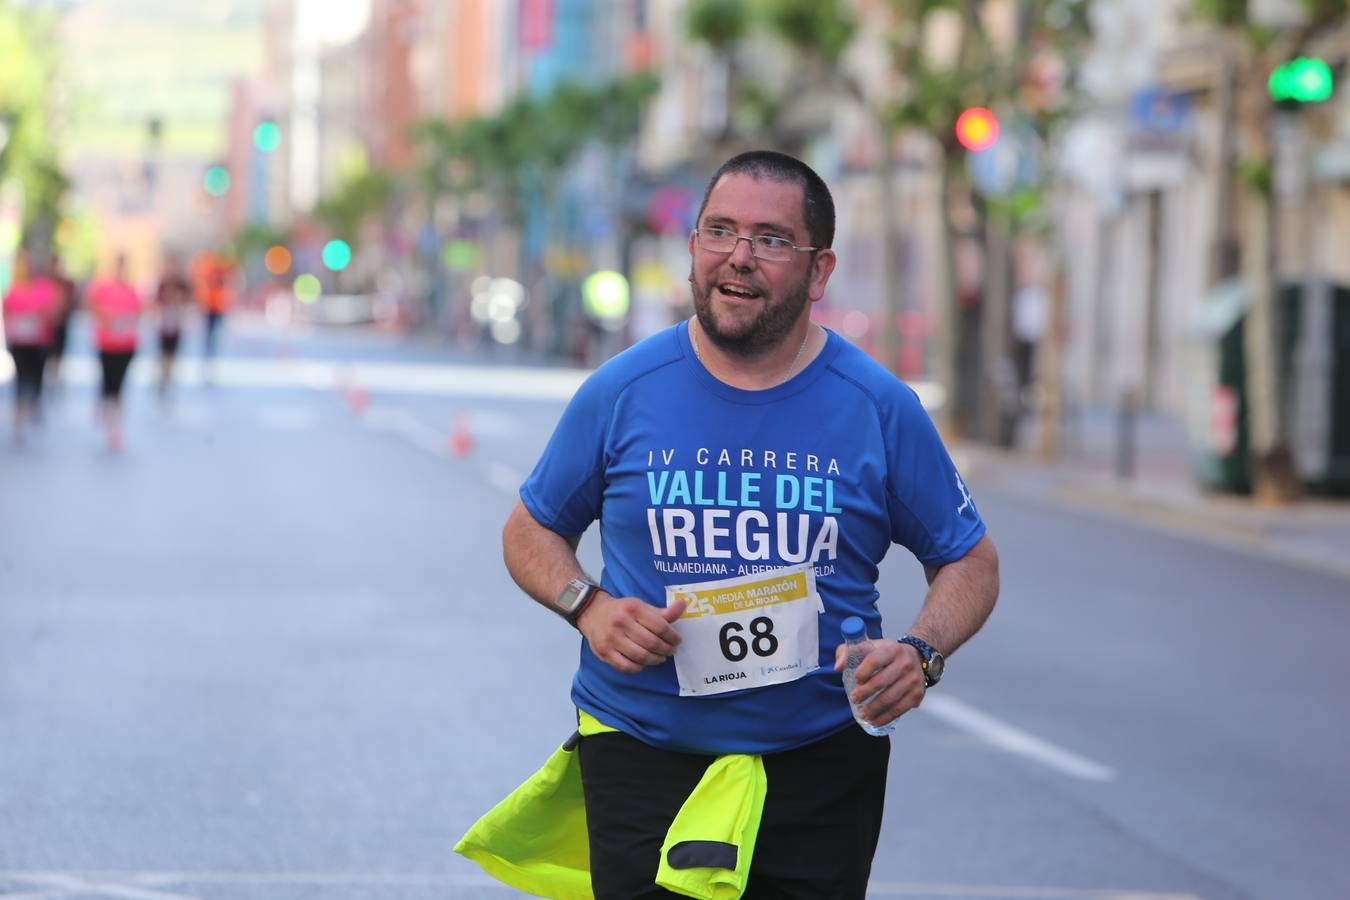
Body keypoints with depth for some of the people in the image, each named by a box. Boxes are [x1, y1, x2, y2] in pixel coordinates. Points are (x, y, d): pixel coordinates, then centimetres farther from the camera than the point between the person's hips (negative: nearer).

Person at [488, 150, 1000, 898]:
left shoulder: (879, 408, -2)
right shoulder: (621, 393, -2)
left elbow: (969, 561, 7)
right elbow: (531, 531, 10)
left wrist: (922, 652, -14)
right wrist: (586, 607, -11)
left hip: (823, 766, 1)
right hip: (642, 755, -1)